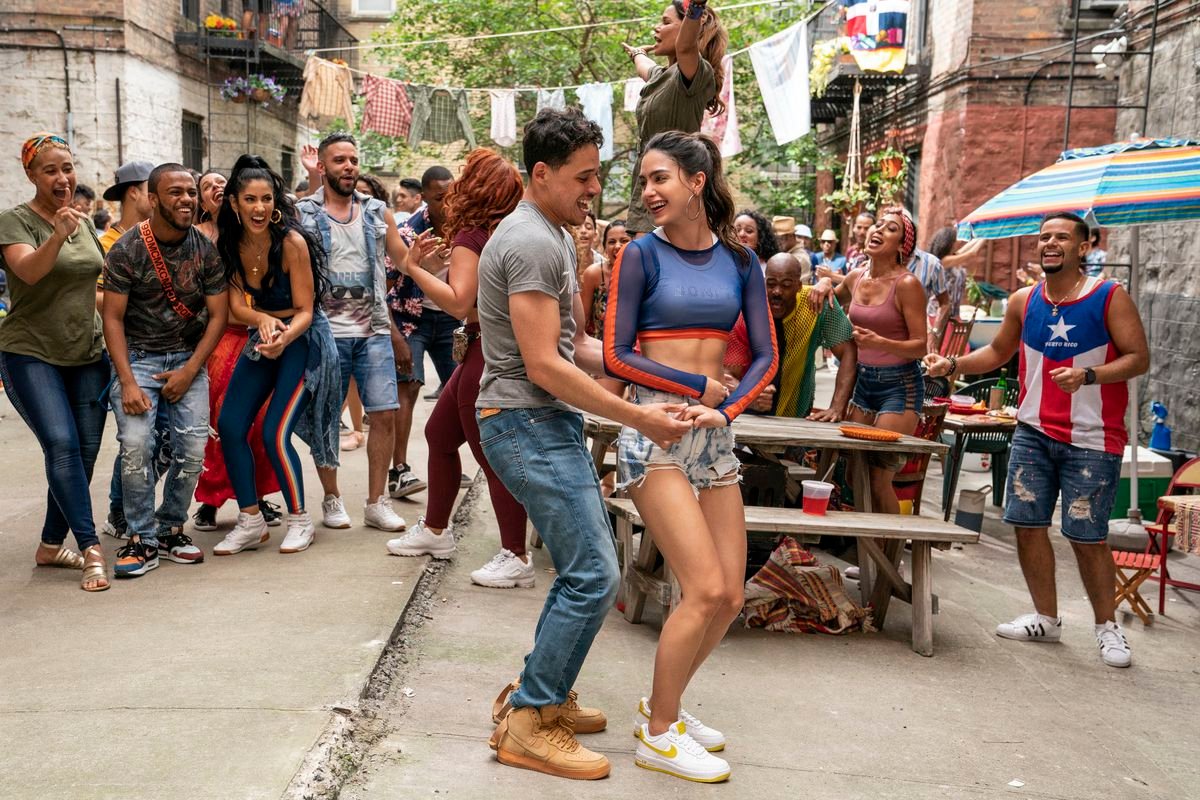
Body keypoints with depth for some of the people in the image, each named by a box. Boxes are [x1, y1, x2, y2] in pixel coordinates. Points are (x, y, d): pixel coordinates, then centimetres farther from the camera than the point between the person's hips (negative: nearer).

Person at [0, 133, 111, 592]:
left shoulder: (84, 222, 12)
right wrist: (57, 235, -42)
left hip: (86, 355, 6)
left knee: (85, 452, 2)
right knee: (62, 445, -19)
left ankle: (51, 546, 16)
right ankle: (90, 550, -16)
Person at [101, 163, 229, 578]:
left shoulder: (206, 249, -2)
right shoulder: (126, 250, -8)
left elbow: (217, 315, 0)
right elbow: (112, 317, -8)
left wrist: (189, 372, -9)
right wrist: (127, 382, -16)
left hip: (188, 356, 2)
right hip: (136, 355, -2)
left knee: (194, 447, -9)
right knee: (136, 443, -18)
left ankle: (170, 529, 11)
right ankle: (142, 540, -3)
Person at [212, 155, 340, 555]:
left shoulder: (291, 241, -21)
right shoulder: (230, 243, -5)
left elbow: (304, 311, -18)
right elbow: (237, 305, -7)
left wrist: (284, 338, -38)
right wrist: (263, 320, -29)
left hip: (303, 339, -6)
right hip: (261, 339, 6)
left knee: (275, 434, -13)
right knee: (229, 426, -2)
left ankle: (300, 521, 8)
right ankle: (251, 522, 11)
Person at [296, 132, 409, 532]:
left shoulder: (377, 212, 11)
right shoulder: (303, 214, 0)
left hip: (373, 331, 3)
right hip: (326, 332, -3)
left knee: (385, 413, -1)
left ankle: (376, 503, 10)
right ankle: (332, 499, 21)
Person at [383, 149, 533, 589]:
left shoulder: (471, 235, -15)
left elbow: (459, 302, -23)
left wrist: (412, 266, -18)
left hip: (487, 354, -10)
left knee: (492, 455, -4)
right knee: (439, 434, 20)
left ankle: (516, 557, 2)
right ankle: (434, 531, 33)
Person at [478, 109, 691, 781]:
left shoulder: (558, 238, 17)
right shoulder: (530, 244, -17)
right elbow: (544, 365, -22)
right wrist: (637, 418, -19)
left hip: (554, 423, 10)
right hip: (527, 424, -10)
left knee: (588, 568, 15)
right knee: (594, 574, -10)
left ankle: (546, 694, 27)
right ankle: (526, 724, 1)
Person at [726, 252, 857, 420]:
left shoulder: (817, 302, -13)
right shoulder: (745, 316, -15)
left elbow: (848, 352, -12)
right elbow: (730, 374, -16)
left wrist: (837, 408, -24)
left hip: (797, 417, 0)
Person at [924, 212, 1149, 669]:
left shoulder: (1110, 297, -6)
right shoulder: (1024, 302, 7)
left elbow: (1138, 357, -9)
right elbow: (998, 352, 20)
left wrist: (1087, 376, -24)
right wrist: (952, 364, 5)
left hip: (1091, 440, -4)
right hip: (1033, 433, 5)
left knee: (1087, 537, -1)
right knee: (1028, 524, 5)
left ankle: (1107, 627, 19)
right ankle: (1046, 619, 22)